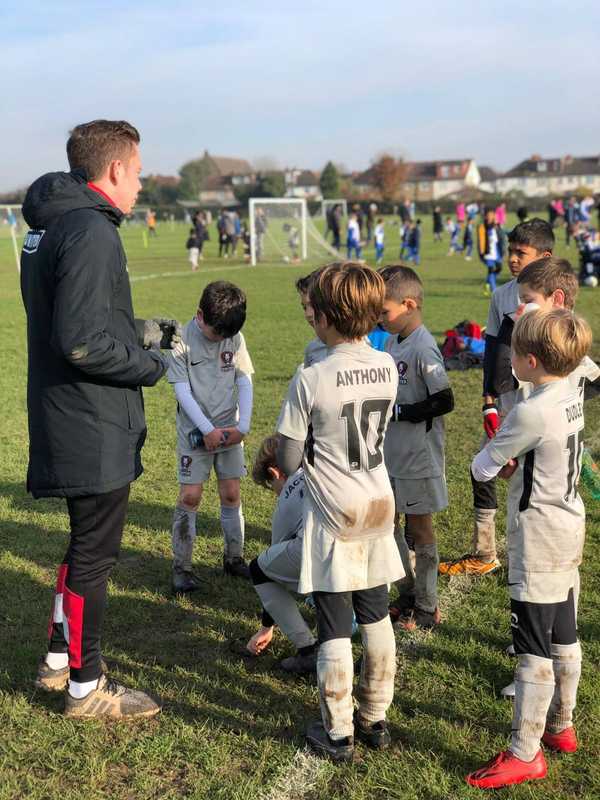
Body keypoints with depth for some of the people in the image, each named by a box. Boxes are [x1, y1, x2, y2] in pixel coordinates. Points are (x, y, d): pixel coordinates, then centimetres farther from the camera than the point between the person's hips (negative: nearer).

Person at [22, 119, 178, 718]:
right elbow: (81, 341, -26)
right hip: (94, 428, -10)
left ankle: (59, 659, 34)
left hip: (64, 422, 10)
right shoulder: (91, 231, -19)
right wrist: (150, 366, -12)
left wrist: (144, 331, 16)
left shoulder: (48, 226, 13)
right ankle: (85, 686, 18)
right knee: (94, 552, 3)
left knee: (87, 542, 22)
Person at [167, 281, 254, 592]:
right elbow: (182, 390, -13)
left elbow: (244, 382, -1)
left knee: (231, 494, 7)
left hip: (229, 430, 3)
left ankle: (234, 558, 22)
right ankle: (182, 567, 6)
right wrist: (208, 429, -18)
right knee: (190, 496, -4)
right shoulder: (182, 340, -12)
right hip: (194, 431, -3)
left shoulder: (235, 338, -2)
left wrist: (243, 425, -12)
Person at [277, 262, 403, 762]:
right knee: (376, 619, 16)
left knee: (335, 631, 4)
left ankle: (338, 735, 15)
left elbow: (288, 462, -13)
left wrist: (282, 454, 8)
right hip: (379, 509, 6)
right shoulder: (388, 368, -1)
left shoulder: (311, 380, -18)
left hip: (333, 517, -5)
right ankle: (375, 720, 29)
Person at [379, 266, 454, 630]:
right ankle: (408, 594, 31)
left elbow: (444, 402, -22)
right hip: (392, 453, 8)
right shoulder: (395, 341, 6)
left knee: (419, 527, 4)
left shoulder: (423, 349, -21)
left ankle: (428, 608, 20)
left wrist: (397, 412, -19)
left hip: (418, 457, -8)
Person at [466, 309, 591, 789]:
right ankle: (561, 726, 37)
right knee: (564, 638, 20)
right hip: (568, 535, 9)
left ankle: (525, 754, 9)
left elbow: (482, 468, -13)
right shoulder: (572, 399, 3)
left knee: (533, 650, -1)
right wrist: (516, 465, -4)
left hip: (538, 543, -9)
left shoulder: (530, 412, -24)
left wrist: (494, 461, 8)